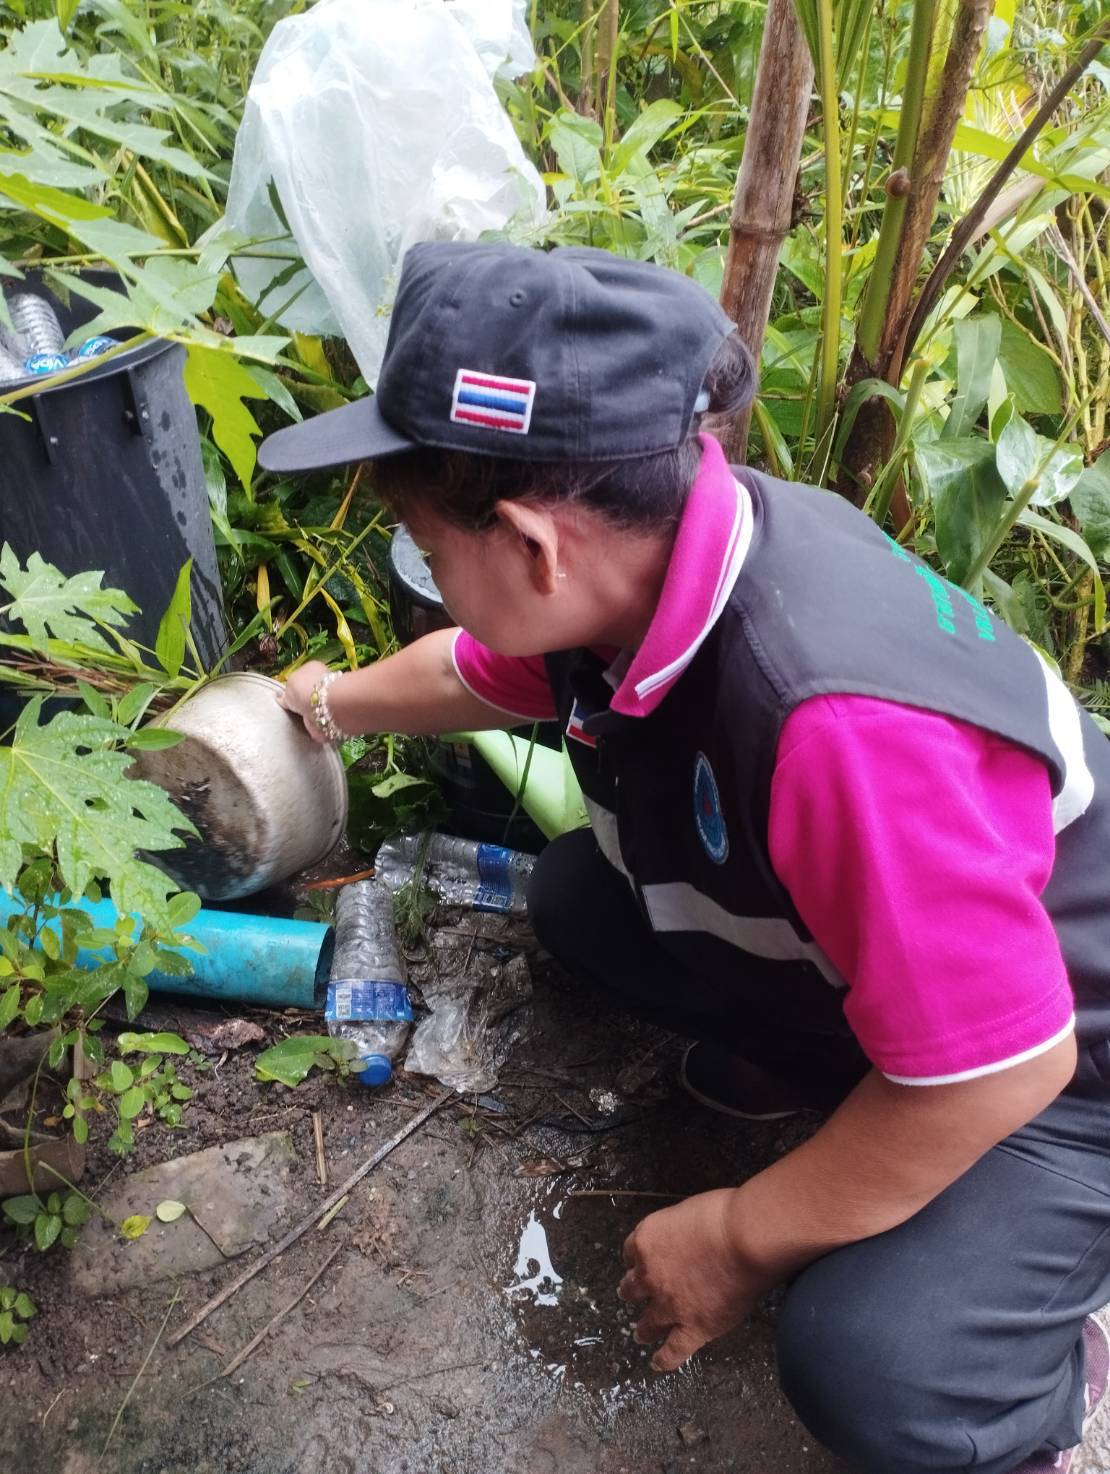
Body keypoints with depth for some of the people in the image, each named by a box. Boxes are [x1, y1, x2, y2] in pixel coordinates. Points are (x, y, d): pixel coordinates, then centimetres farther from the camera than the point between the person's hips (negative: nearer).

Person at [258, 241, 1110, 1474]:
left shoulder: (836, 724, -42)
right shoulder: (633, 553, -14)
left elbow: (1003, 1069, -32)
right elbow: (475, 675, 9)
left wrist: (739, 1236, -18)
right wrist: (333, 706, 29)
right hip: (841, 963, 7)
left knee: (873, 1371, -26)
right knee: (576, 892, 1)